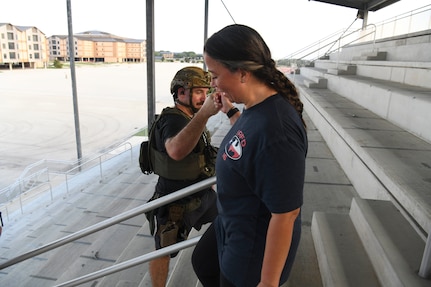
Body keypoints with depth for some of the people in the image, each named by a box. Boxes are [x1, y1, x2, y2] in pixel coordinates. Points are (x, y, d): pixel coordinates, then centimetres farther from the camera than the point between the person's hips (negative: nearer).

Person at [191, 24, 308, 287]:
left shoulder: (275, 129, -36)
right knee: (202, 263, 30)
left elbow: (285, 214, -30)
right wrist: (230, 111, 8)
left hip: (255, 246, -9)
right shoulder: (256, 107, -7)